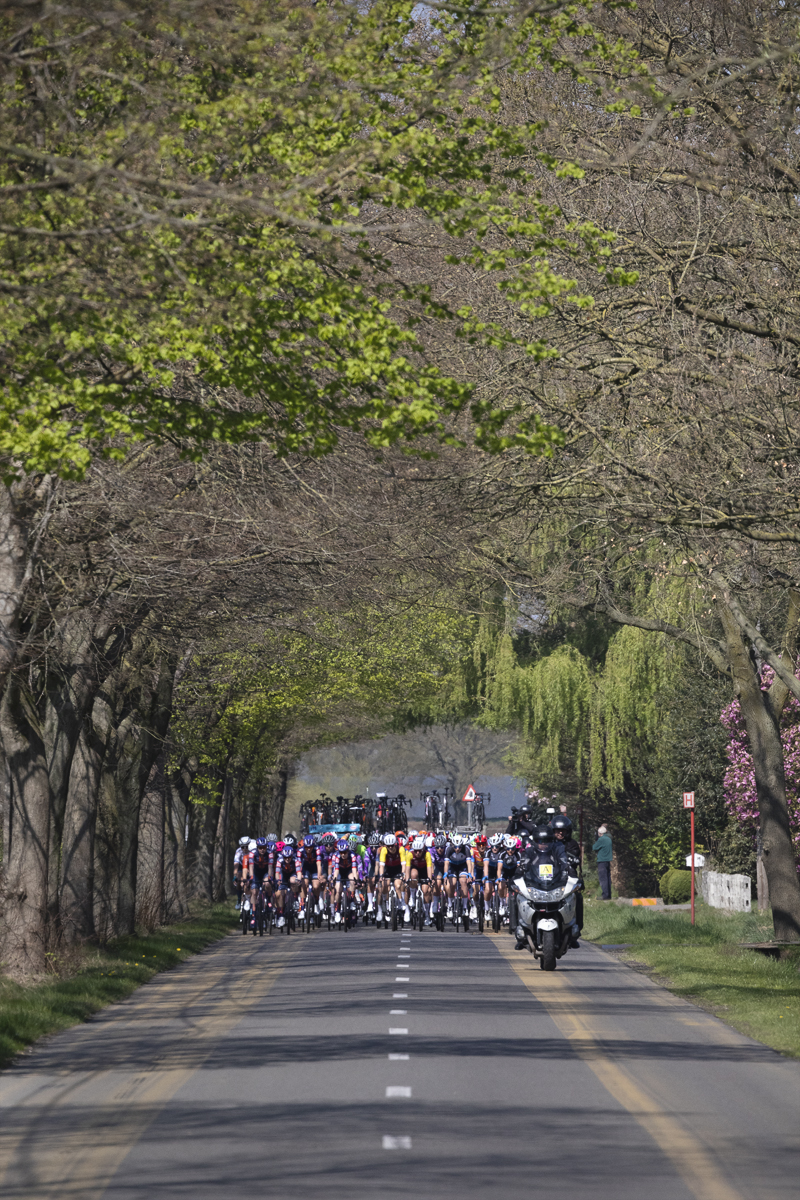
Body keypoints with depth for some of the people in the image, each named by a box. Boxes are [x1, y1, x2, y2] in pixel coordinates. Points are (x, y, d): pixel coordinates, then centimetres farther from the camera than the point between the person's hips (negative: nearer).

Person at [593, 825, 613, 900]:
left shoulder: (601, 839, -13)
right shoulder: (609, 839, 13)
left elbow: (594, 848, -8)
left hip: (602, 861, -8)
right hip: (608, 861, 8)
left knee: (603, 879, -8)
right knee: (608, 878, 11)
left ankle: (605, 895, -13)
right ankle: (609, 895, 13)